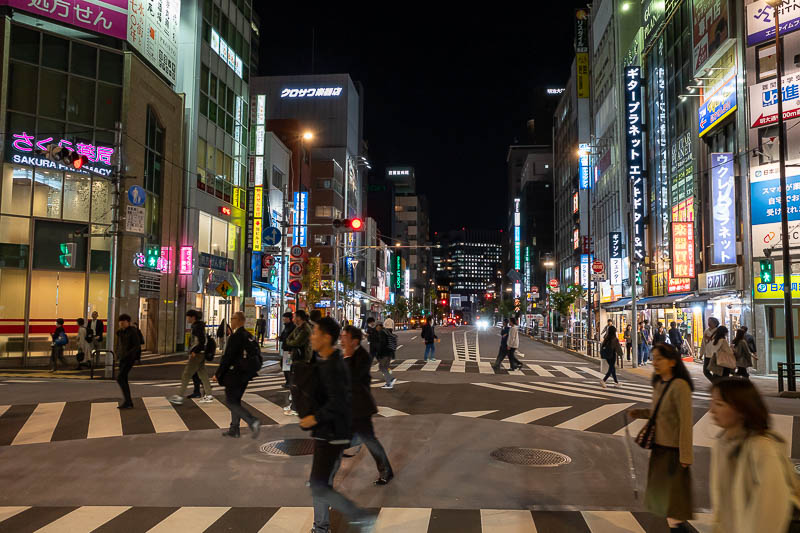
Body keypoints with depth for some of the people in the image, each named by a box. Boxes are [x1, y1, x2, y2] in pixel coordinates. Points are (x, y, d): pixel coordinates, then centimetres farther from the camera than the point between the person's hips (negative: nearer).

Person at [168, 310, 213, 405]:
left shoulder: (197, 327, -15)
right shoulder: (200, 325, 14)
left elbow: (201, 340, -23)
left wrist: (194, 351, -18)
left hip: (197, 354, -10)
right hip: (201, 354, 10)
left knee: (186, 374, -5)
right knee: (203, 374, 13)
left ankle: (179, 396, -2)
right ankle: (208, 395, 16)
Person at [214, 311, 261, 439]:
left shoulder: (235, 337, -19)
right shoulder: (249, 336, 7)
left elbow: (227, 358, -19)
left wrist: (218, 374, -11)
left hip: (234, 375, -9)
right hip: (245, 375, 9)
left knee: (230, 402, -1)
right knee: (235, 401, 18)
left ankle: (253, 422, -14)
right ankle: (234, 429, 24)